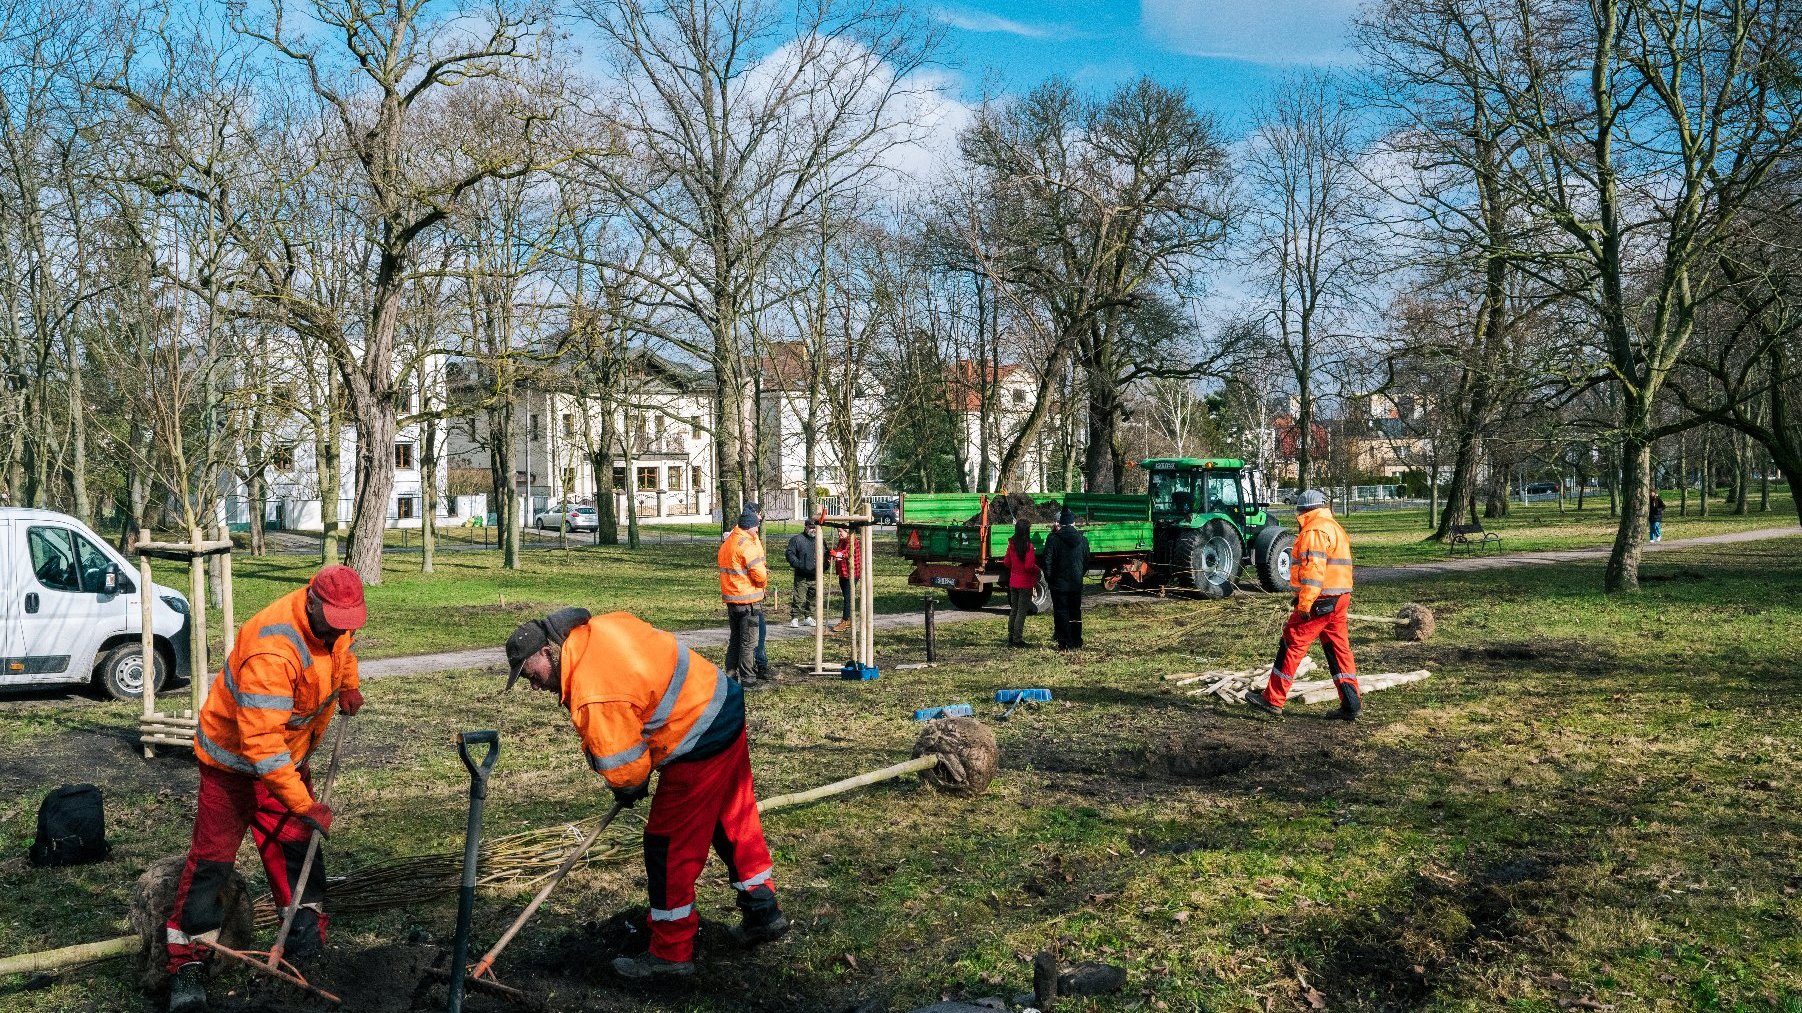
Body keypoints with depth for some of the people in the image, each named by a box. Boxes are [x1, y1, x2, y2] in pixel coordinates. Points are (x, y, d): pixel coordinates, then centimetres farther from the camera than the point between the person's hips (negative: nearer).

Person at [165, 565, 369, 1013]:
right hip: (234, 756, -7)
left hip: (289, 753, 7)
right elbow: (261, 743, -38)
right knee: (213, 856, -2)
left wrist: (348, 687, 5)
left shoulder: (332, 619, -13)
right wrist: (303, 804, -37)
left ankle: (307, 936, 20)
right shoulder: (272, 651, -38)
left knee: (295, 846, 9)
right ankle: (188, 960, 9)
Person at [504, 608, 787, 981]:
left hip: (700, 747, -10)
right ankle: (763, 911, 38)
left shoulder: (593, 697, -24)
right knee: (735, 818, 23)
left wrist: (628, 790, 9)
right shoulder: (600, 626, 2)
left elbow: (623, 768, -16)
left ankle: (671, 953, 17)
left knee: (669, 847, 4)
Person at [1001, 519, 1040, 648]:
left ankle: (1011, 638, 20)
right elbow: (1029, 566, -21)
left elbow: (1006, 562, 8)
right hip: (1025, 583, -6)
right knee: (1022, 612, -1)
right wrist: (1037, 569, -2)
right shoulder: (1028, 546, -19)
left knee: (1013, 610, 15)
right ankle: (1017, 640, 1)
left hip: (1013, 582, 6)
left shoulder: (1012, 544, 1)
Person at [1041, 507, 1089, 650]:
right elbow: (1087, 561, 10)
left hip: (1059, 583, -4)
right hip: (1076, 583, 4)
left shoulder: (1053, 538, -11)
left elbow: (1047, 561, -11)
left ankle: (1064, 644, 1)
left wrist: (1049, 579, 1)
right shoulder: (1082, 539, 2)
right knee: (1075, 612, 14)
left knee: (1061, 613, 2)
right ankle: (1076, 642, 17)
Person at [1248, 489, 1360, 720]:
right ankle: (1351, 704, 10)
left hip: (1320, 602, -9)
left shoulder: (1314, 531, -13)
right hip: (1340, 601, 9)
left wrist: (1304, 604, -21)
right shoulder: (1335, 528, 19)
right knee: (1339, 649, 10)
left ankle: (1273, 700, 1)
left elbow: (1313, 570, -22)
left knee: (1292, 647, -3)